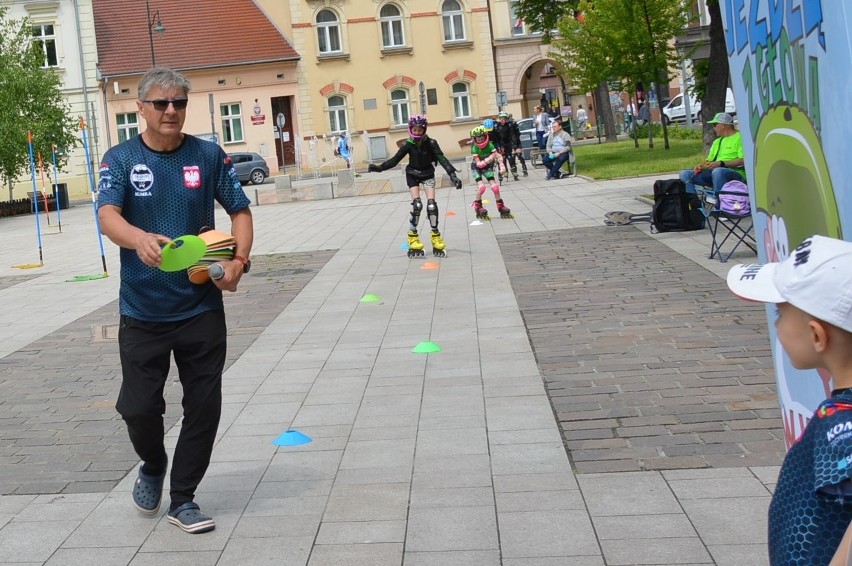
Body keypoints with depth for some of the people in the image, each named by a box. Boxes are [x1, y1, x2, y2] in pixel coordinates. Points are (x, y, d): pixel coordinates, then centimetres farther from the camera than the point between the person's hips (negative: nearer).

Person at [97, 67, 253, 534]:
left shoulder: (209, 155, 1)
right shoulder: (120, 159, -3)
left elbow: (239, 210, 5)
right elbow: (107, 215, -17)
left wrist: (239, 260, -14)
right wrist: (139, 239, -40)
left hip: (201, 307, 1)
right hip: (142, 309, -1)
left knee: (204, 407, 5)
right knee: (138, 407, 2)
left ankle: (182, 498, 23)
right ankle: (153, 465, 36)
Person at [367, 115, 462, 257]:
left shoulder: (431, 143, -21)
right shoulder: (408, 144, -18)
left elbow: (442, 159, -27)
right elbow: (395, 160, -15)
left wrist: (453, 175, -39)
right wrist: (379, 167, -28)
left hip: (427, 174, 0)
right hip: (413, 175, 0)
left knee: (431, 204, -13)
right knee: (416, 205, -15)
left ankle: (435, 236, 4)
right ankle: (413, 237, -1)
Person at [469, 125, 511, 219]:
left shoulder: (490, 145, -20)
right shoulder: (475, 148, -25)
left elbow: (498, 156, -24)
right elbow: (478, 164, -29)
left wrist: (502, 166, -41)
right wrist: (487, 160, -45)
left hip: (487, 167, 3)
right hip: (477, 168, -3)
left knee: (494, 186, -7)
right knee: (481, 187, -20)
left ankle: (501, 206, 8)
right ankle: (477, 206, 0)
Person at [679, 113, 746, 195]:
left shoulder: (739, 137, -1)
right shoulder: (717, 141, 26)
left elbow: (743, 160, -13)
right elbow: (709, 160, 23)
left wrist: (721, 163, -21)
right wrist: (700, 166, 0)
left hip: (736, 173, -8)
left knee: (717, 171, -41)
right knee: (685, 174, -5)